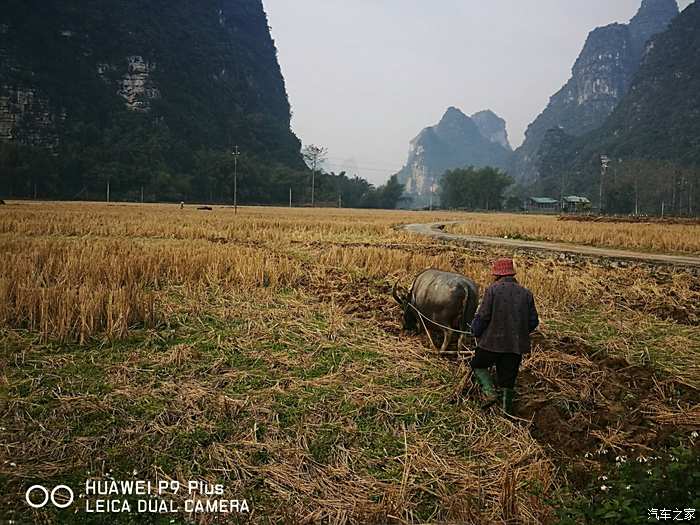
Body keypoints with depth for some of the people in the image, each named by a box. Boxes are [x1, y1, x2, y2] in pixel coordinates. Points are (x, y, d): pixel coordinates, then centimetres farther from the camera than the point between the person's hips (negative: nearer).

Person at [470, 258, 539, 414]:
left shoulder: (492, 290, -10)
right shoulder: (526, 293, 4)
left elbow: (482, 316, -12)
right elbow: (533, 321, 7)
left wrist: (475, 333, 4)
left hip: (493, 340, -4)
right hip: (517, 343, 4)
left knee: (478, 365, 18)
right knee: (508, 375, 16)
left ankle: (490, 393, 0)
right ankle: (507, 407, 23)